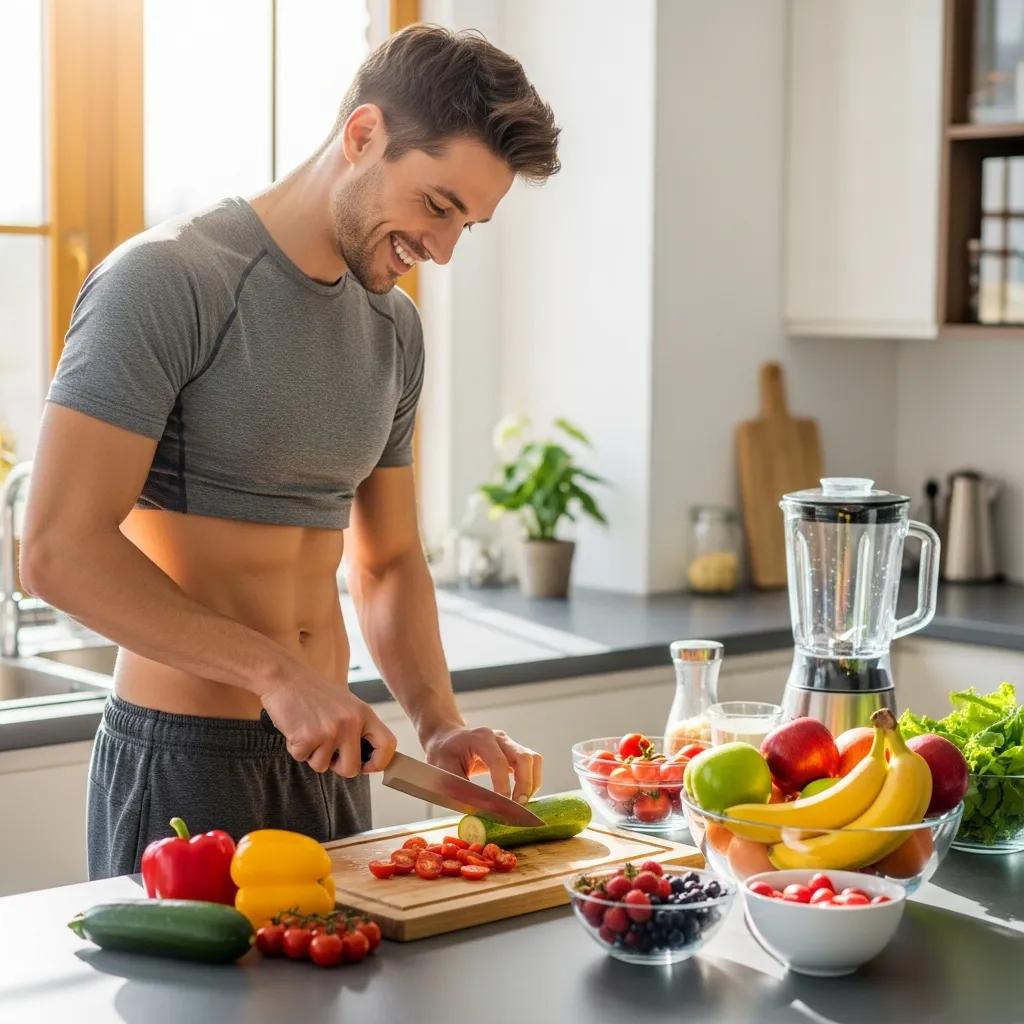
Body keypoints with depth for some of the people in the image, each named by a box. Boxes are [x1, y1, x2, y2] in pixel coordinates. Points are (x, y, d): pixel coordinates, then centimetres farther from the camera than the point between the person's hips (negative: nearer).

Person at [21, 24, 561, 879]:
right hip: (186, 763, -7)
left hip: (329, 753, 7)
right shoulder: (166, 280, -14)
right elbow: (59, 551, -21)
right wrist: (273, 671, -24)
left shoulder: (393, 328, 9)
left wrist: (440, 723, 0)